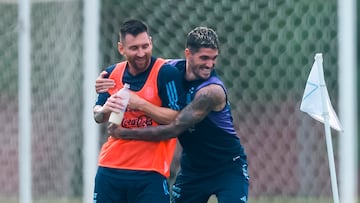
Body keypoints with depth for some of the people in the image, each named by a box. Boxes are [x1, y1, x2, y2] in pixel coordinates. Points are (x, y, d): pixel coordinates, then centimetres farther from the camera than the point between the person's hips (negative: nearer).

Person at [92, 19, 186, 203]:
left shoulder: (166, 73, -9)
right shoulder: (112, 74, 7)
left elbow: (177, 118, -13)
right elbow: (97, 116, 12)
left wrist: (140, 104, -21)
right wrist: (105, 110, -12)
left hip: (150, 173, -5)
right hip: (110, 169, 5)